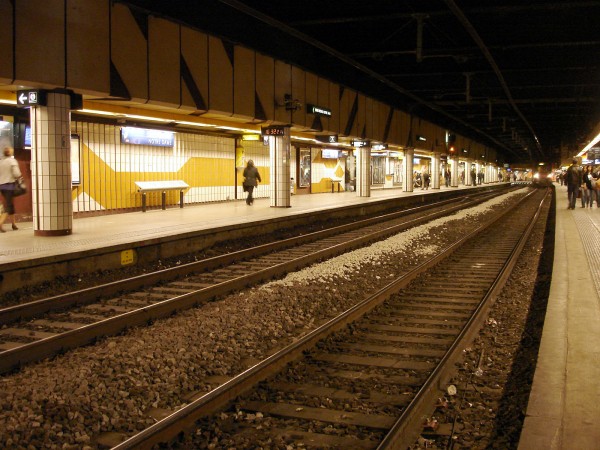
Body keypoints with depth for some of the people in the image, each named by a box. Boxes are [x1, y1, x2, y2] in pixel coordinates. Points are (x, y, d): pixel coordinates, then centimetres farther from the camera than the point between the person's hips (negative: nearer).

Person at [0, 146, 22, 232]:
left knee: (10, 204, 17)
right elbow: (16, 174, -16)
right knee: (8, 206, -7)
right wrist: (19, 176, 4)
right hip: (9, 185, -6)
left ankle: (14, 224, 24)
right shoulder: (12, 161, -8)